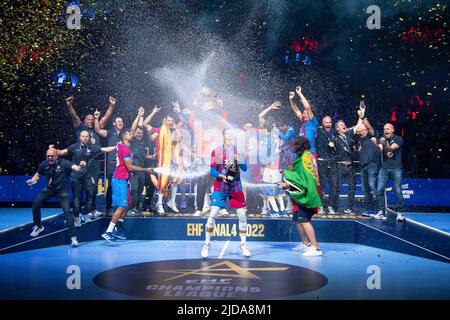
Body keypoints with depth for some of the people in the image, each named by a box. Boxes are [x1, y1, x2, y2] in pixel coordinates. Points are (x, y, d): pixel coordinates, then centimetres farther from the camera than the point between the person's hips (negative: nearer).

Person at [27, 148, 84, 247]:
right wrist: (32, 180, -11)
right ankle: (38, 226, 25)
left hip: (62, 190, -4)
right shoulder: (44, 164, -12)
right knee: (35, 204, -2)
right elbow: (38, 174, 9)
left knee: (67, 211, -16)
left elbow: (76, 168, -40)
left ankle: (73, 237, -8)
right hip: (49, 189, 4)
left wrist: (81, 166, -63)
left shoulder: (63, 163, -25)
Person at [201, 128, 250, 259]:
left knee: (242, 215, 1)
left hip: (236, 187, 2)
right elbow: (213, 171, -1)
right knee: (212, 214, -10)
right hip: (220, 187, -2)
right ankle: (206, 245, 1)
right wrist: (221, 176, -20)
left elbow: (245, 168, -1)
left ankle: (243, 244, 17)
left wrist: (239, 160, -20)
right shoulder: (216, 152, 0)